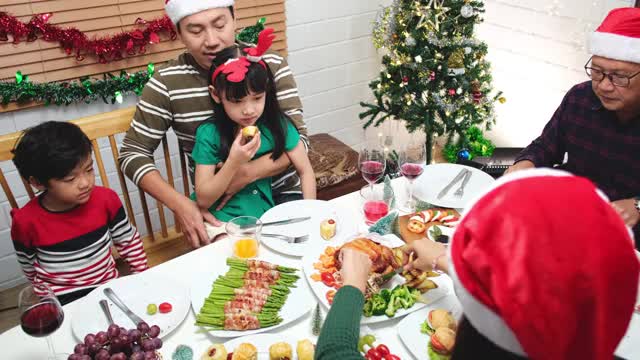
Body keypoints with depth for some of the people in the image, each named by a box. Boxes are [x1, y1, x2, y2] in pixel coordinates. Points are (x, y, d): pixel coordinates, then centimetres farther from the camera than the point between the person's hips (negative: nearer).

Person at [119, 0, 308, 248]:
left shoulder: (270, 65, -6)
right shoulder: (167, 82, -8)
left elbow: (298, 139, -9)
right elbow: (132, 153, -4)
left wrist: (247, 173, -26)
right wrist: (180, 204, -19)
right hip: (216, 204, -1)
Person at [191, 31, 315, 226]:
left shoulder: (277, 124, -6)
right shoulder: (209, 134, -11)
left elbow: (305, 171, 2)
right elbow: (203, 200, -11)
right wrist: (234, 163, -24)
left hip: (264, 214, 3)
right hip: (221, 220, -3)